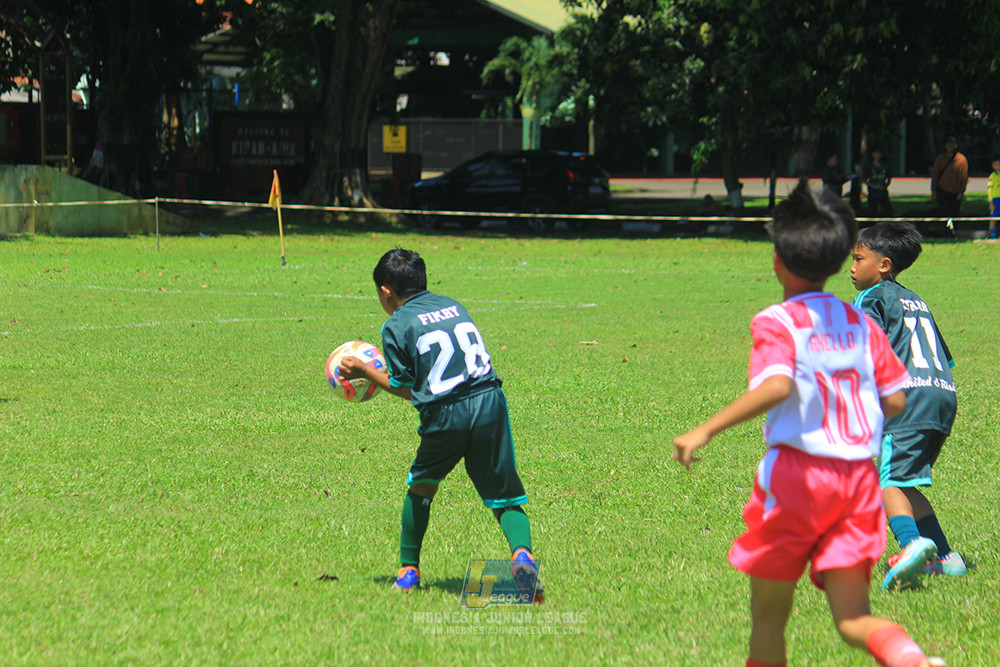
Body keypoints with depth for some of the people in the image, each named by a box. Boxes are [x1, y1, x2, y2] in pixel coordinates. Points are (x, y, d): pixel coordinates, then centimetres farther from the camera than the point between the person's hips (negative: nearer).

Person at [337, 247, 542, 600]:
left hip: (446, 415, -3)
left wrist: (365, 372, 20)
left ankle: (409, 570, 27)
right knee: (506, 499, 6)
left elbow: (406, 389, 6)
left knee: (421, 485, 23)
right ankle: (521, 552, -23)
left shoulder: (396, 326, 3)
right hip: (490, 403, 3)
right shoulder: (453, 306, 19)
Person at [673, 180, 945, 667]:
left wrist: (707, 430, -25)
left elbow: (776, 386, -24)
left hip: (796, 469, -4)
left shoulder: (776, 322, -6)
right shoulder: (862, 324, 11)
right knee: (852, 617, -1)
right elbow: (896, 400, 10)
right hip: (859, 478, 4)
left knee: (767, 614, 11)